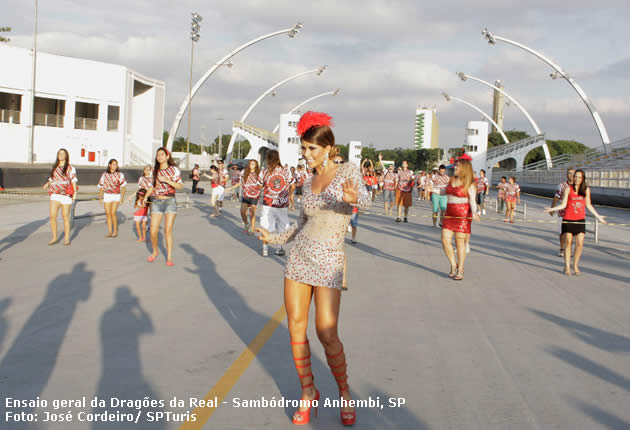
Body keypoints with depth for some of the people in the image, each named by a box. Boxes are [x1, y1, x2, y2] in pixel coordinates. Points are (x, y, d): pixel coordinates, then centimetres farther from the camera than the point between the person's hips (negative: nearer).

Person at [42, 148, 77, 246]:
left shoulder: (70, 168, 3)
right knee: (52, 216, -6)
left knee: (65, 217, 2)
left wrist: (75, 193, -14)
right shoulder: (54, 168, 15)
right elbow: (51, 180, 20)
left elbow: (73, 181, -1)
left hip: (66, 195, -3)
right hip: (55, 195, 3)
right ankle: (54, 238, 6)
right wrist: (47, 184, -3)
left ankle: (67, 238, 13)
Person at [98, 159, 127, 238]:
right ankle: (110, 231, 10)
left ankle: (115, 231, 1)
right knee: (108, 213, 1)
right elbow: (101, 186, 11)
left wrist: (122, 198, -7)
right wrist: (100, 197, 10)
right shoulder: (104, 174, 3)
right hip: (107, 196, 3)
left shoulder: (119, 174, -3)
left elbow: (123, 186, -2)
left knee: (113, 213, -14)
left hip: (116, 196, -3)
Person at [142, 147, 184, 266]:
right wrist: (146, 196, 8)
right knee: (153, 231, -3)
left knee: (168, 230, -6)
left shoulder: (174, 169, 0)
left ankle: (169, 257, 3)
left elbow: (180, 186, -7)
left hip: (170, 202, -3)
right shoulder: (155, 170, 10)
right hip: (157, 202, 3)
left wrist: (167, 180, -18)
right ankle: (155, 251, 23)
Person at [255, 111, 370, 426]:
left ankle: (344, 392, 14)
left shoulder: (347, 172, -5)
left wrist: (354, 198, -46)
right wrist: (276, 238, 23)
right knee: (296, 327, 4)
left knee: (327, 334, -8)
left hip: (327, 261, -5)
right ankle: (308, 391, 19)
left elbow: (365, 200, -24)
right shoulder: (309, 183, 10)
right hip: (299, 256, 5)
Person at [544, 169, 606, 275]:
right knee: (568, 243, 0)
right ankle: (567, 267, 10)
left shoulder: (586, 189, 5)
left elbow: (588, 205, 15)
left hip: (580, 220, 2)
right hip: (568, 219, -2)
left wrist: (598, 216, 19)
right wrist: (552, 209, -15)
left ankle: (575, 266, 12)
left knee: (580, 244, -3)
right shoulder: (568, 189, -1)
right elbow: (563, 204, -1)